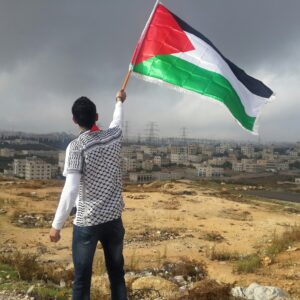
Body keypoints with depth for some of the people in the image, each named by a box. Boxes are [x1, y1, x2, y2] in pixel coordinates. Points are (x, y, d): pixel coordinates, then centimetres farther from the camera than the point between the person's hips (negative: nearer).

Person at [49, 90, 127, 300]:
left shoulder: (76, 146, -14)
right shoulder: (114, 136, 0)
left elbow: (71, 190, -20)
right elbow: (118, 119, 25)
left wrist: (57, 225, -11)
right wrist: (120, 101, 45)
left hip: (86, 222, -4)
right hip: (114, 218, 5)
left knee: (82, 280, 7)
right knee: (117, 274, 18)